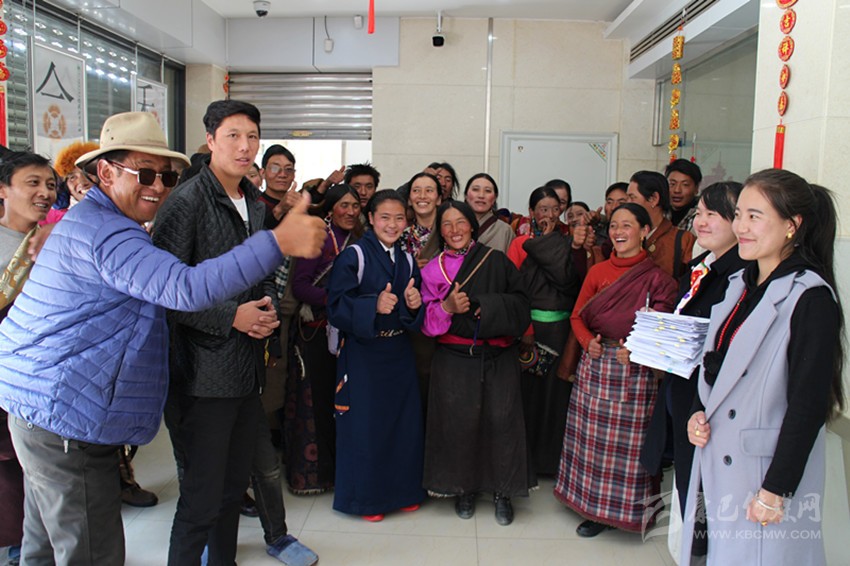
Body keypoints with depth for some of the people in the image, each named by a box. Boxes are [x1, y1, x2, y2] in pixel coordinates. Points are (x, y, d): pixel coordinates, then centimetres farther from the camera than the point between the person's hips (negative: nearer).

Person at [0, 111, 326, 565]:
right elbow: (185, 288, -36)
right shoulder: (104, 233, -21)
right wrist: (278, 242, -42)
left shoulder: (92, 221, 16)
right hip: (63, 413, -11)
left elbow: (160, 281, 22)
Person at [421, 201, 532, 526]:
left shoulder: (496, 261, 7)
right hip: (455, 360, 0)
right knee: (460, 422, -2)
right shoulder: (433, 269, 6)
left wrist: (488, 306, -15)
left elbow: (520, 303, 2)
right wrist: (447, 307, -17)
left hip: (499, 357, 0)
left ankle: (502, 491, 13)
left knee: (501, 420, -5)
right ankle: (464, 487, 20)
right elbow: (426, 322, 2)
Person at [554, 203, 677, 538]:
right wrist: (588, 341, -10)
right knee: (592, 434, 8)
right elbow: (577, 316, 9)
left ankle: (623, 508, 20)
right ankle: (594, 506, 23)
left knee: (627, 440, 1)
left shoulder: (658, 278, -2)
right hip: (595, 362, 4)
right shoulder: (597, 272, 9)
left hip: (635, 368, -3)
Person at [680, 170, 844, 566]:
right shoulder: (741, 283, 8)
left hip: (764, 471, -7)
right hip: (717, 462, 7)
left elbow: (809, 404, -18)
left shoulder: (811, 298, -16)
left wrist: (776, 489, -17)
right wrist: (698, 413, 0)